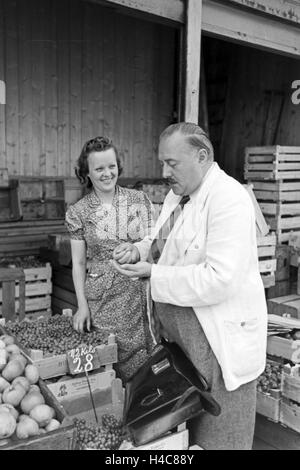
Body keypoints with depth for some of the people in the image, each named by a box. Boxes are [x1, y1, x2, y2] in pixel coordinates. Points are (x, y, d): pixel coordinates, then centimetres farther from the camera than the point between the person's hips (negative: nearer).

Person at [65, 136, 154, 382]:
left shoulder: (139, 200, 1)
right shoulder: (79, 212, 0)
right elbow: (79, 262, 3)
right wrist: (82, 304, -2)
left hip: (141, 291, 1)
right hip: (103, 296, -1)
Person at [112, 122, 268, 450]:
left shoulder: (228, 199, -20)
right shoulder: (177, 194, 8)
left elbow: (219, 281, -28)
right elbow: (166, 243, 21)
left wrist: (153, 274, -22)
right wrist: (139, 249, -1)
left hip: (218, 342, -8)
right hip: (179, 336, 8)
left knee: (216, 436, 10)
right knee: (179, 430, 21)